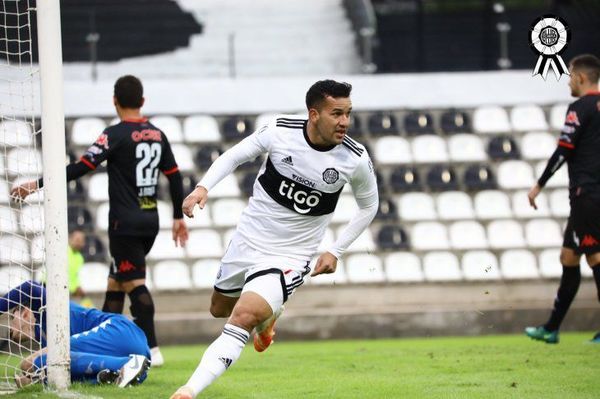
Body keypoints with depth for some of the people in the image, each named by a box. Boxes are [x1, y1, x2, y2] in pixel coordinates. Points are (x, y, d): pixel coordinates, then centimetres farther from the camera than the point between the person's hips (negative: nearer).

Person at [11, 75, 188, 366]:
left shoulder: (116, 134, -11)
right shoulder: (157, 135, 9)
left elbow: (82, 167, -19)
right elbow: (175, 177, 14)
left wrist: (38, 184, -17)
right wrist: (178, 218, 24)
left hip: (125, 222, -7)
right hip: (150, 221, 7)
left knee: (134, 283, -8)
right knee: (116, 279, 16)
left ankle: (152, 350, -16)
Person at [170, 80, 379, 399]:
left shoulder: (356, 159, -16)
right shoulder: (281, 132, -16)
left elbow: (368, 206, 4)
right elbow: (234, 156, 1)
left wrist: (336, 251, -1)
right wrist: (204, 186, -16)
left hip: (289, 258, -4)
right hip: (247, 239, 4)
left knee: (242, 318, -25)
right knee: (219, 308, 26)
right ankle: (268, 315, 59)